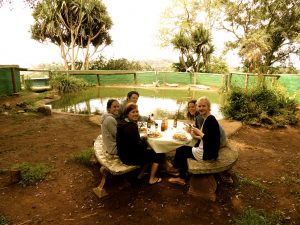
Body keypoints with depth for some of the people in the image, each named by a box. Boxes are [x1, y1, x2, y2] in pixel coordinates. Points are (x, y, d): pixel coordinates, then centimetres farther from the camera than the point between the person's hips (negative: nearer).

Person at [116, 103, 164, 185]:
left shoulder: (121, 122, 1)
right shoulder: (131, 126, -27)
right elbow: (139, 145, -23)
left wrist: (142, 138, -1)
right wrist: (144, 138, -6)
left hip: (123, 155, 9)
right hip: (130, 158, -9)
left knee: (149, 151, 28)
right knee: (158, 155, 9)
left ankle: (140, 174, 33)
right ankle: (152, 179, 22)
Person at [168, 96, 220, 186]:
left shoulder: (210, 119, -19)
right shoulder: (207, 119, 9)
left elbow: (209, 139, -27)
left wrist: (198, 131, -17)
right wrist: (196, 136, 6)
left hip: (207, 153, -9)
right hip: (205, 150, 9)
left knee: (180, 150, 3)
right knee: (182, 149, 13)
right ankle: (182, 178, 20)